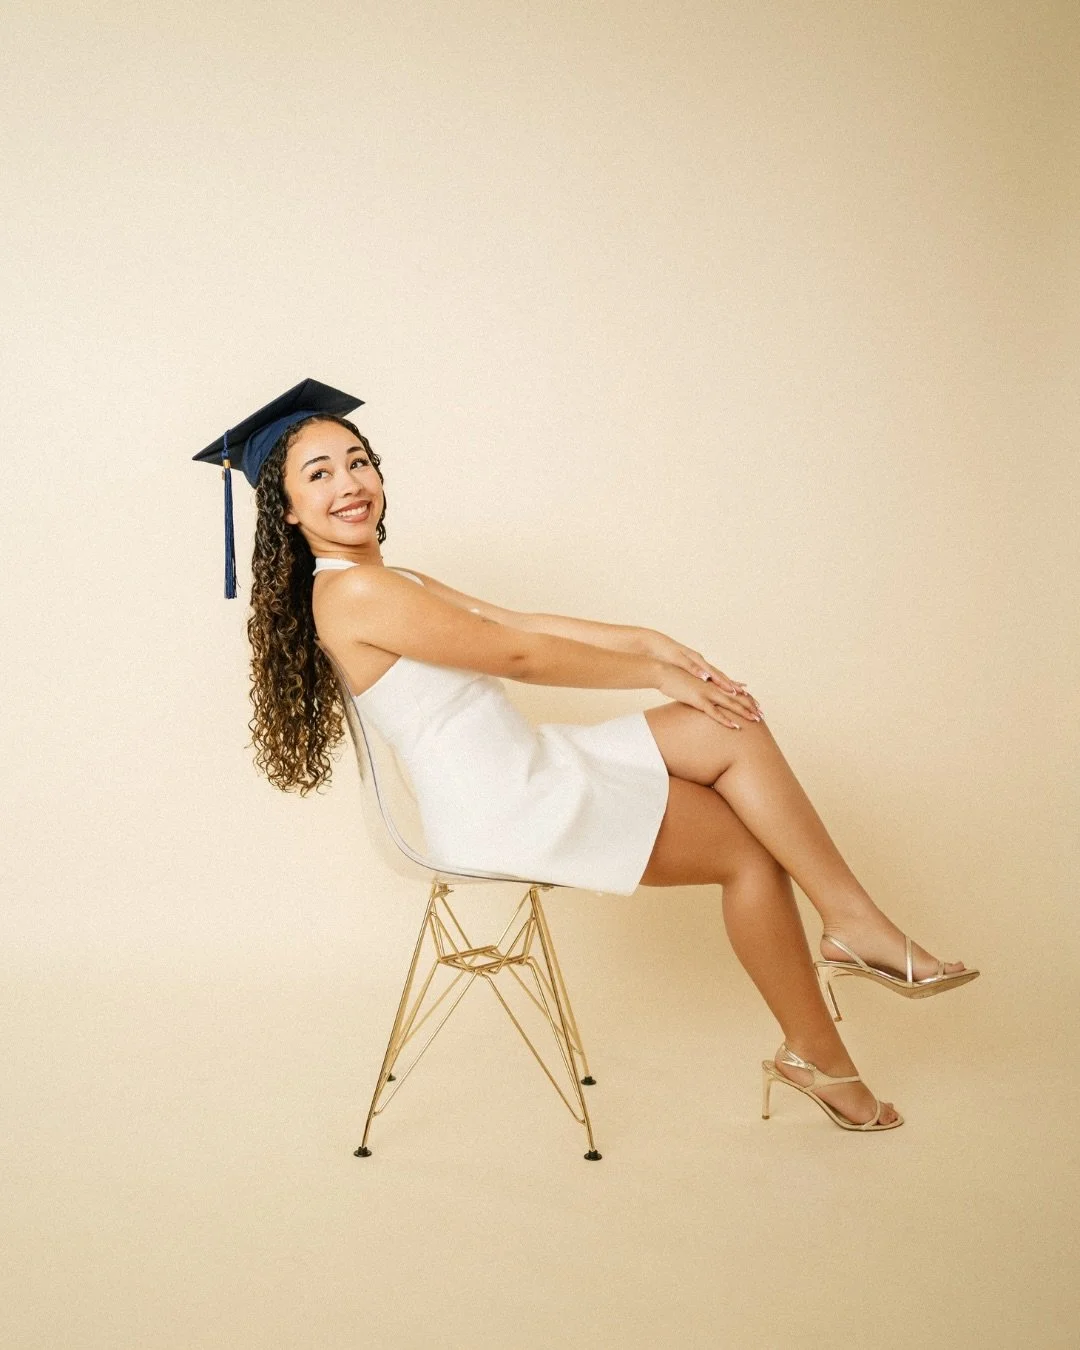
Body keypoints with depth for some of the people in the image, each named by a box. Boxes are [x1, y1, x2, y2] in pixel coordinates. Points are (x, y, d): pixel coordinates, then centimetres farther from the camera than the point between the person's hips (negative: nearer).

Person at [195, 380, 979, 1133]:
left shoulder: (389, 583, 13)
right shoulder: (354, 592, -18)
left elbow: (516, 620, 9)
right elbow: (518, 653, -15)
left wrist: (645, 640, -1)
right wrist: (654, 673, -6)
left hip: (525, 769, 9)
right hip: (505, 815, -9)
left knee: (733, 731, -2)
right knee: (748, 847, -2)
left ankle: (853, 922, 0)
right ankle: (817, 1055, 13)